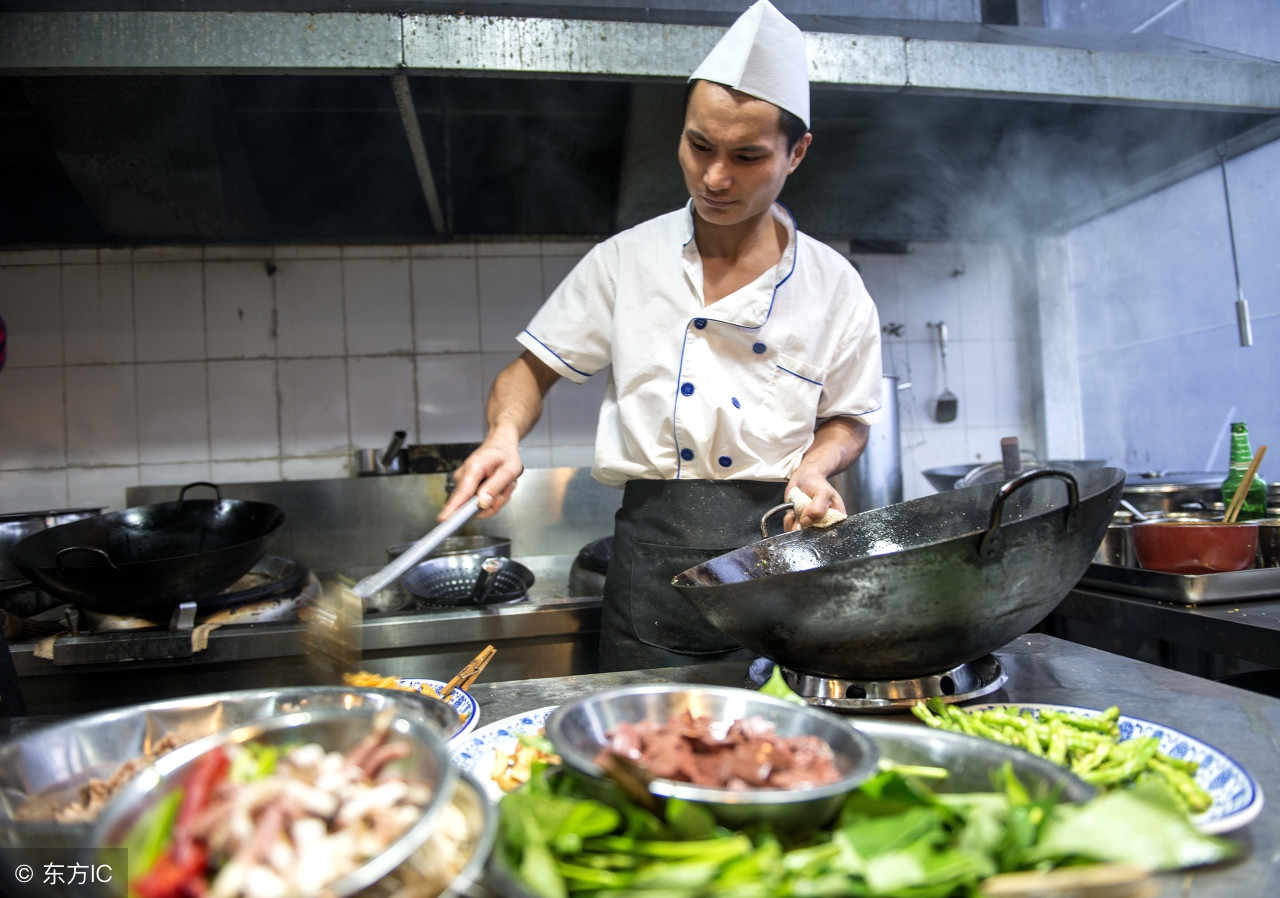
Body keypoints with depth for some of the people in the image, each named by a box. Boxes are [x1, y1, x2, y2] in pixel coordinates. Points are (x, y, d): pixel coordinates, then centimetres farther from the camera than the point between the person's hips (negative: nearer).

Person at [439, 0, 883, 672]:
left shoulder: (832, 287, 2)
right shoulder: (626, 262, 1)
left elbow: (846, 420, 12)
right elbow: (533, 368, 6)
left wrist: (815, 467, -9)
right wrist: (504, 437, -14)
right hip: (651, 564, 0)